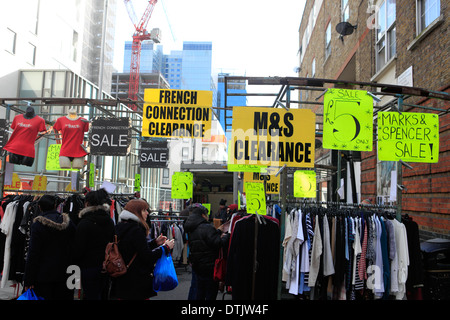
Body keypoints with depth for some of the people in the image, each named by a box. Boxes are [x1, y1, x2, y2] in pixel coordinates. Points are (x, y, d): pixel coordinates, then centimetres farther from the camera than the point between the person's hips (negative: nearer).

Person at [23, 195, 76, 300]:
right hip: (64, 273, 4)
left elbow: (33, 253, -12)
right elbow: (74, 249, 3)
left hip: (43, 274, -3)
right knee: (64, 297, 13)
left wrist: (28, 279, -7)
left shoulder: (38, 224, -12)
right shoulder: (68, 222, 0)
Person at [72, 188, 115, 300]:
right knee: (103, 295, 17)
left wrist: (74, 262, 3)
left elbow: (79, 249, -13)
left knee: (92, 296, 1)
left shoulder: (84, 223, -15)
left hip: (89, 266, -6)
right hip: (106, 266, 6)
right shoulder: (110, 221, 4)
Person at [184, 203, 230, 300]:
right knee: (211, 295, 2)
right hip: (209, 267, -8)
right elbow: (218, 243, -23)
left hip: (197, 266, 8)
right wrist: (226, 236, -7)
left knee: (199, 294, 18)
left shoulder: (191, 230, 10)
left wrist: (219, 232, 10)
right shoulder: (207, 228, -18)